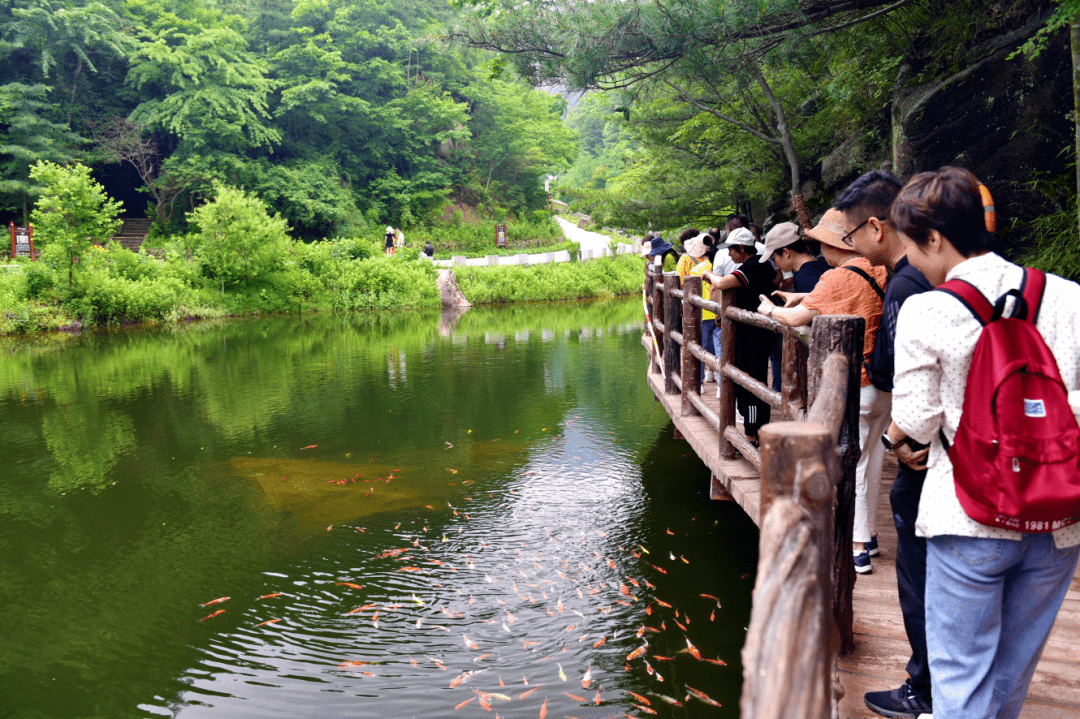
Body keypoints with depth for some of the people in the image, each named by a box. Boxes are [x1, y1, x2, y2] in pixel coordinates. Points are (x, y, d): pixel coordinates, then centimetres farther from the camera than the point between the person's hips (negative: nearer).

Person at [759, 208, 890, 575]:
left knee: (849, 465, 0)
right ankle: (867, 534, 30)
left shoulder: (838, 278, -17)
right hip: (884, 383, 8)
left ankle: (857, 549, 5)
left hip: (851, 388, -8)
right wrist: (804, 297, 26)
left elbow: (796, 318, -13)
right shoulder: (879, 272, 6)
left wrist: (770, 309, 7)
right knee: (872, 461, 17)